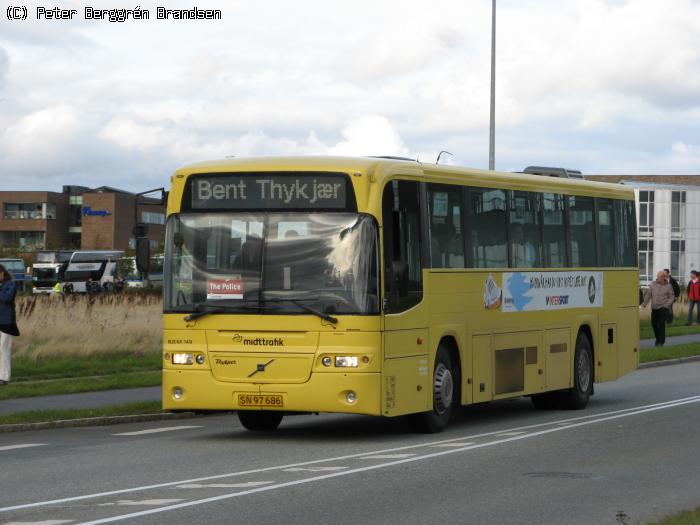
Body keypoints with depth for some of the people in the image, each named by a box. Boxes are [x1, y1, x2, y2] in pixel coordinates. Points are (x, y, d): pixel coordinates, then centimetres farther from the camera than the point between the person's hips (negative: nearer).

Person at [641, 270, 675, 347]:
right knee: (654, 323, 6)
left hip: (664, 308, -4)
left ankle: (661, 341, -4)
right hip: (654, 308, 4)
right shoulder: (653, 284, 3)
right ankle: (658, 338, 28)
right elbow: (648, 295, 3)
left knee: (661, 323, -12)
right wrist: (644, 304, -8)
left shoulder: (668, 286, -3)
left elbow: (671, 297, 1)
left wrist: (666, 305, -12)